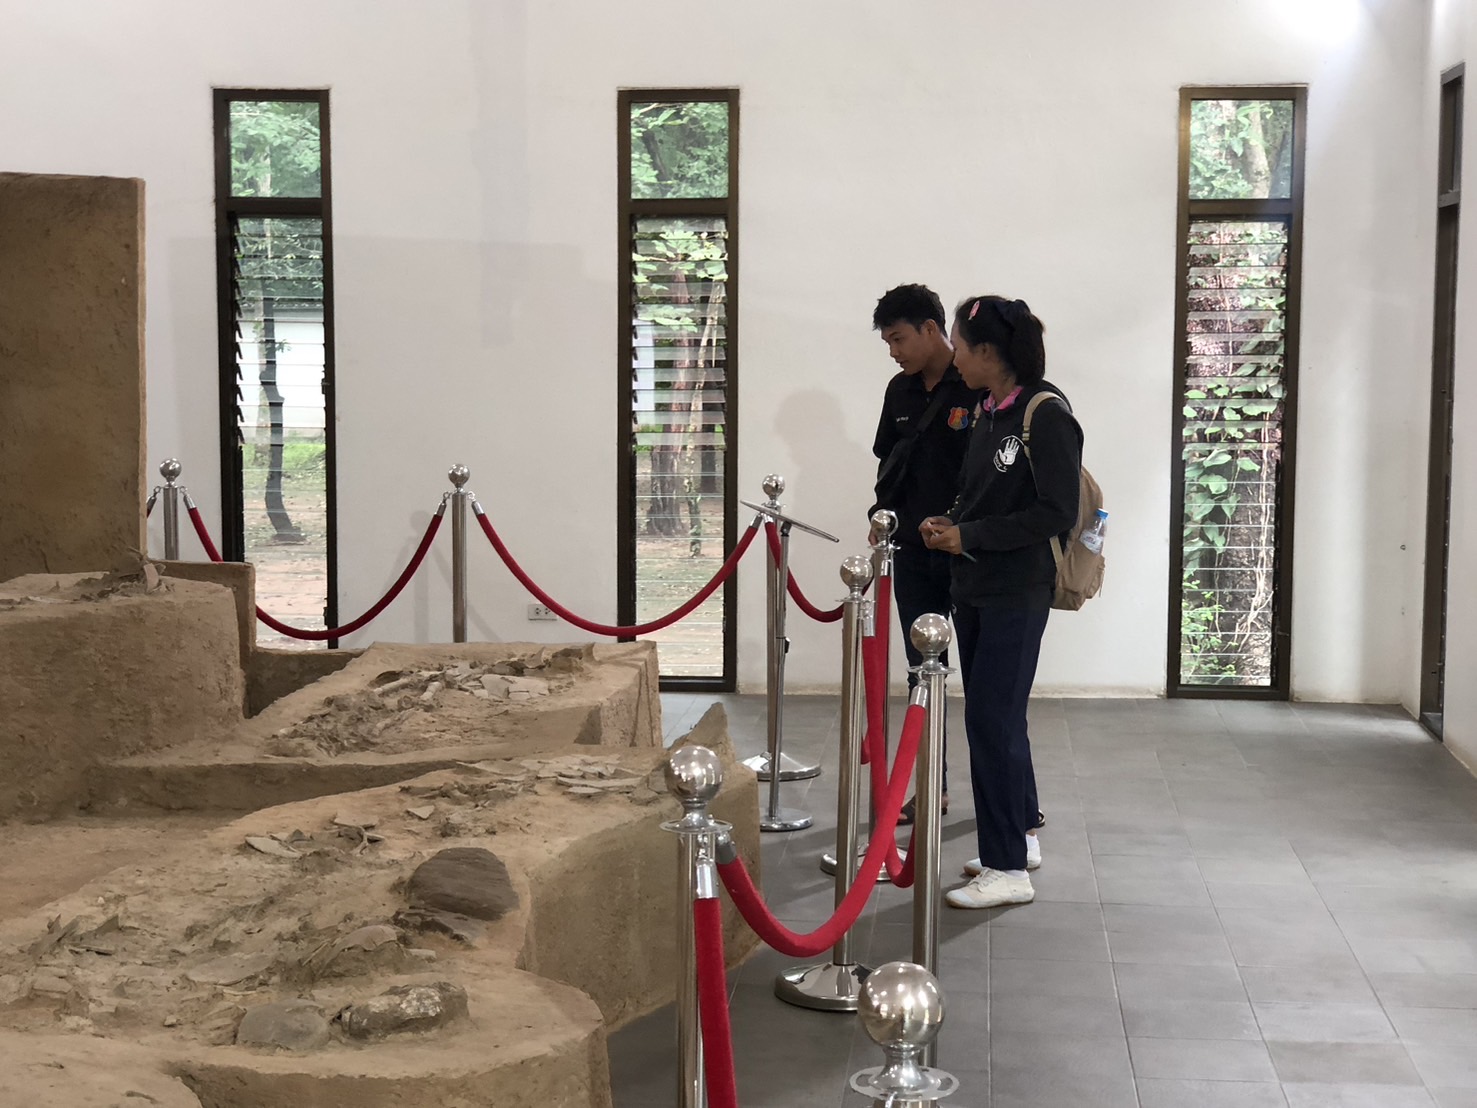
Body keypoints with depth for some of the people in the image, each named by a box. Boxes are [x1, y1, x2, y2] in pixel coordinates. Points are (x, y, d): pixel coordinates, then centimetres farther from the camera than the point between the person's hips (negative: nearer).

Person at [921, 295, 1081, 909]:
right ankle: (1020, 837, 31)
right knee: (995, 717, 16)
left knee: (992, 721, -7)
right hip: (974, 588, 9)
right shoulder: (988, 414, 10)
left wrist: (969, 536, -17)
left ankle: (1008, 869, 1)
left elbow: (1057, 512, -19)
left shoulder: (1045, 415, -16)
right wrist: (950, 524, 2)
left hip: (1017, 594, -9)